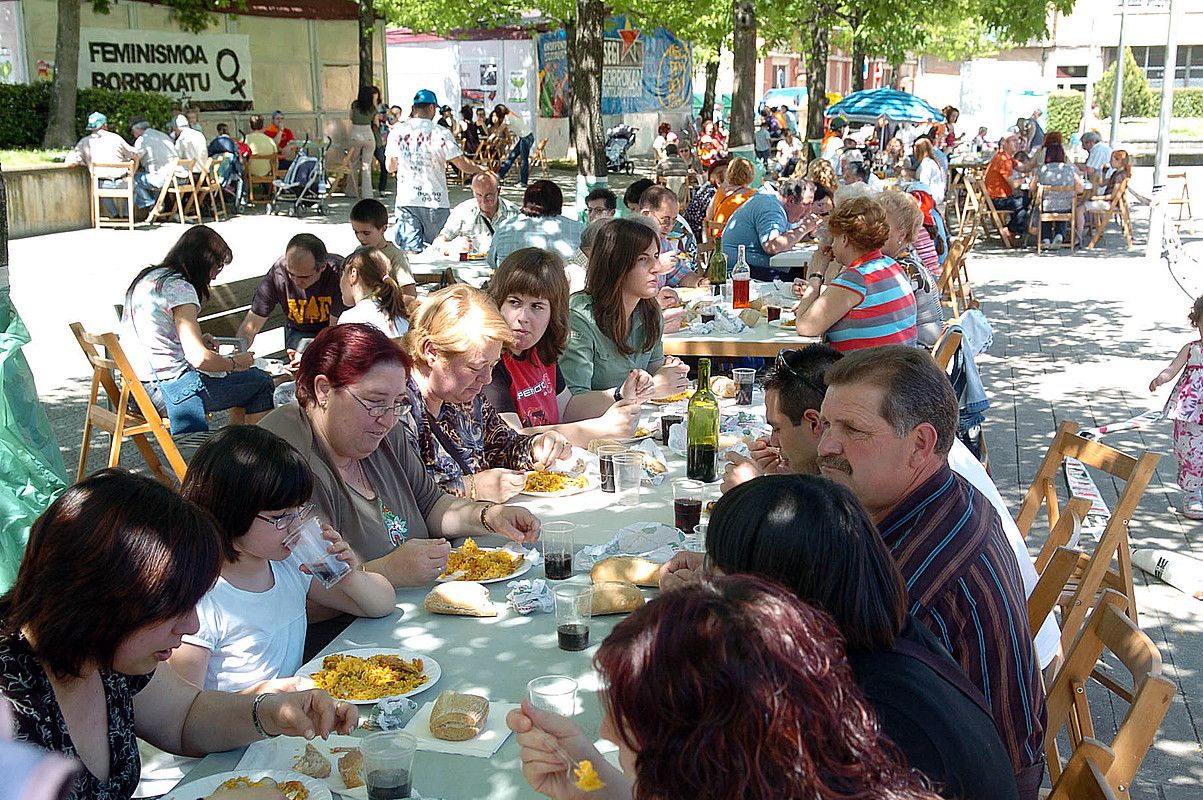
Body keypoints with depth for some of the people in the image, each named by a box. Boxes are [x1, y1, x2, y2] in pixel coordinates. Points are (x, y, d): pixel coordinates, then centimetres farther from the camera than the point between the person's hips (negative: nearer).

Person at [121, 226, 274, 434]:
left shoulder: (147, 277, 11)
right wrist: (234, 363, -6)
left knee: (244, 378, 24)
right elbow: (199, 358, -25)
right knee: (261, 382, 0)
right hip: (167, 390, -10)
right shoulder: (179, 288, -17)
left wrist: (198, 339, 13)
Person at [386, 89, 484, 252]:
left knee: (410, 249, -2)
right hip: (435, 202, -2)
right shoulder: (440, 133, -7)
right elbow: (464, 166, -5)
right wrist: (481, 171, 15)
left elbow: (390, 167, 10)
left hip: (406, 201, 2)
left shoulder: (397, 131, 1)